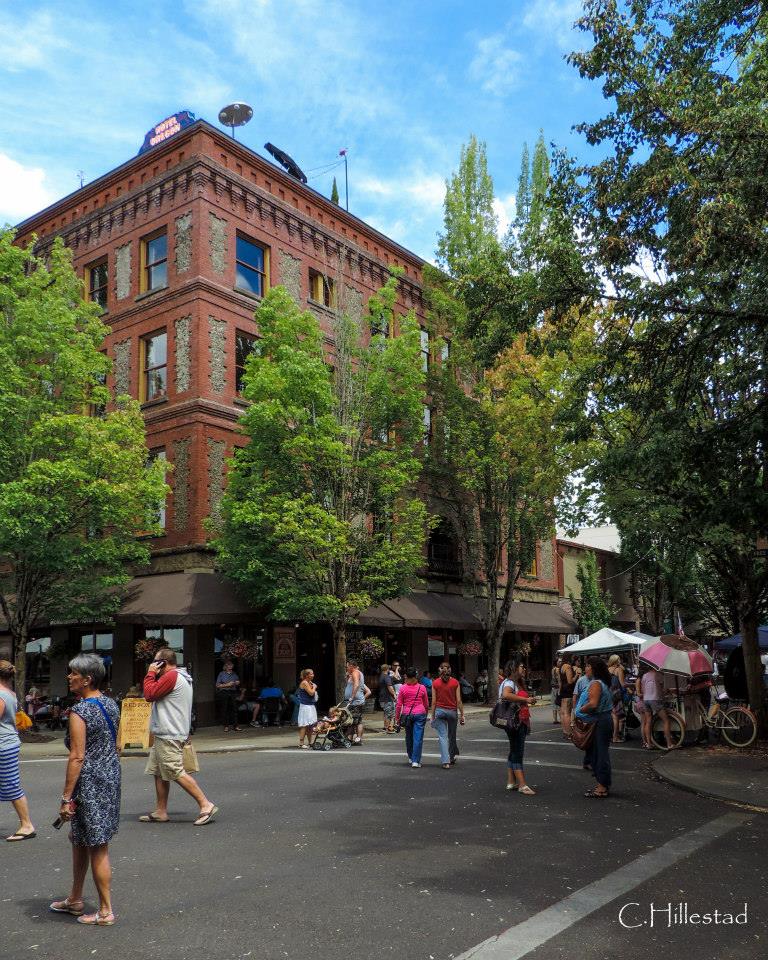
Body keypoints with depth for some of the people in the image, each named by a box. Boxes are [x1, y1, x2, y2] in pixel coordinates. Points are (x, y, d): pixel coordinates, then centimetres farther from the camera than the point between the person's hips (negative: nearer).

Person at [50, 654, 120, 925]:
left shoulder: (79, 712, -18)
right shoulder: (111, 704, 7)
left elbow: (77, 757, -21)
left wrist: (66, 797, -17)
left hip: (89, 782, -9)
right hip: (111, 777, 9)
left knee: (97, 848, 2)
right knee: (79, 840, 23)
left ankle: (106, 912, 12)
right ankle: (75, 900, 36)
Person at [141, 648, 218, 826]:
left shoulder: (171, 676, -15)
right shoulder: (179, 677, 19)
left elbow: (149, 694, -17)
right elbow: (155, 695, 20)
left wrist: (151, 674, -6)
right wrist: (154, 675, 11)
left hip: (169, 736, -11)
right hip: (164, 734, 11)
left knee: (176, 773, -11)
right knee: (159, 772, 13)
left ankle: (206, 805, -9)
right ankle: (161, 812, 18)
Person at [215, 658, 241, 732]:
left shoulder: (234, 674, 16)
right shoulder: (222, 674, 4)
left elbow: (238, 682, 27)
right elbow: (217, 685, -2)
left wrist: (237, 683, 3)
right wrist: (227, 685, -11)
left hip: (233, 693, 3)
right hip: (223, 693, -3)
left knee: (234, 709, -4)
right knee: (225, 710, -3)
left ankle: (235, 725, 1)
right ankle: (226, 726, 3)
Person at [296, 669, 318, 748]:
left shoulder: (309, 683, 17)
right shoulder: (304, 683, -13)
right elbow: (311, 693, -20)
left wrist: (313, 687, 4)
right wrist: (314, 687, -3)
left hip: (311, 706, 10)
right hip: (305, 706, -10)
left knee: (310, 725, 12)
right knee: (304, 725, -9)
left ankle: (310, 743, 19)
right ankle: (301, 743, -7)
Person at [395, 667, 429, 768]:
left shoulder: (402, 688, -2)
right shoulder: (422, 688, 1)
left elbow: (399, 705, 0)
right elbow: (426, 704, 10)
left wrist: (397, 718, 7)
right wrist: (426, 714, 25)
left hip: (407, 714, 1)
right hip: (419, 714, -1)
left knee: (409, 737, 17)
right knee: (418, 738, -2)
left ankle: (411, 758, 29)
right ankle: (416, 761, -6)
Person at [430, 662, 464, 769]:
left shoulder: (435, 683, -3)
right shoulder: (455, 682, -3)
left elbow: (434, 701, -2)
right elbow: (458, 701, -3)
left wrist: (433, 715, 5)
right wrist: (462, 715, 3)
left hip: (440, 711, -1)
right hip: (452, 711, 1)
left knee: (443, 736, -1)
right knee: (452, 736, 17)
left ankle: (446, 761, -9)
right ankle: (452, 758, 30)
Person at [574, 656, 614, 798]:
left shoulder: (595, 683, -16)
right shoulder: (602, 683, 16)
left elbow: (593, 704, -27)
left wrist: (579, 710, -13)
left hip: (600, 722, -11)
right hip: (605, 719, 11)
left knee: (600, 753, -4)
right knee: (600, 752, 16)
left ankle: (602, 788, 1)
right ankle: (602, 785, 23)